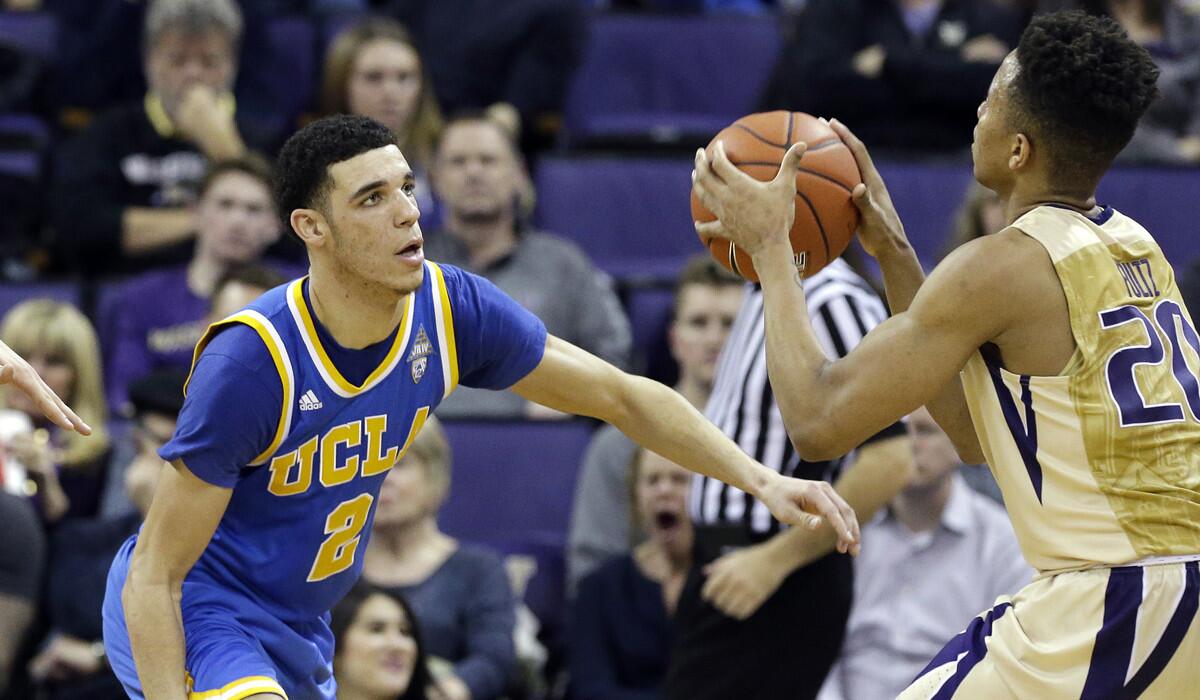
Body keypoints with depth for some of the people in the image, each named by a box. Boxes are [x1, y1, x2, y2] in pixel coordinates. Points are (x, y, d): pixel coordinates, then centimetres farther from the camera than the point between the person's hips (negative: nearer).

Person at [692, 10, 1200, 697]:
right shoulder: (1137, 249, 14)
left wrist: (770, 245, 3)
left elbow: (819, 421, -9)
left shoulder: (1005, 266, -11)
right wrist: (894, 252, 24)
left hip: (1113, 604, -9)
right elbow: (976, 432, 23)